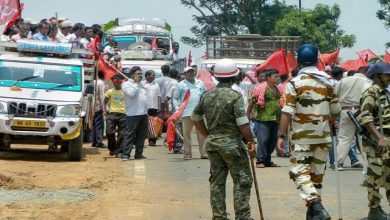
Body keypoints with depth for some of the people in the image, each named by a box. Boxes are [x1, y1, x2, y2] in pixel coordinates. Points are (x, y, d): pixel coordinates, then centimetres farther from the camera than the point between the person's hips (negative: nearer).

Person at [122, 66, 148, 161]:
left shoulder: (141, 85, 20)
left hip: (143, 114, 8)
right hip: (133, 114, -8)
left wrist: (146, 111, 16)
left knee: (142, 135, 9)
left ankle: (139, 153, 16)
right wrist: (136, 83, -9)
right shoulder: (127, 84, -3)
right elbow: (131, 93, -21)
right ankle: (125, 154, -10)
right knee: (130, 135, -9)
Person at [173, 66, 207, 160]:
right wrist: (177, 108, -6)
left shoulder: (200, 83, 15)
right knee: (186, 134, -1)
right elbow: (175, 98, 8)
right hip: (186, 113, -2)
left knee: (202, 134, -1)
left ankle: (204, 153, 2)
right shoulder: (181, 85, 6)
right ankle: (187, 154, 5)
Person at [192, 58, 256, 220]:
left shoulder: (207, 96, 6)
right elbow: (243, 123, -17)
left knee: (216, 182, 11)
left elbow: (196, 118, 15)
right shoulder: (235, 96, -13)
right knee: (242, 181, 2)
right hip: (232, 143, -6)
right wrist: (251, 141, -7)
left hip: (212, 143, 6)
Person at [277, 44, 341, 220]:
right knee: (317, 172, 14)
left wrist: (281, 136, -10)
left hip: (302, 136, -4)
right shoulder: (329, 82, 5)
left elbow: (287, 112, -13)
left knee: (300, 171, -4)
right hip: (323, 135, 5)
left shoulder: (295, 83, -9)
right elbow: (335, 110, 10)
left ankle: (316, 206, -23)